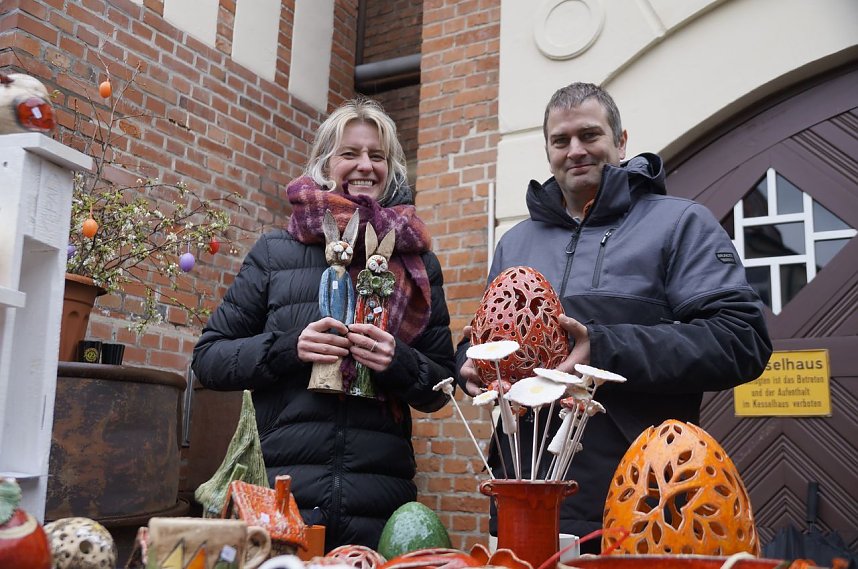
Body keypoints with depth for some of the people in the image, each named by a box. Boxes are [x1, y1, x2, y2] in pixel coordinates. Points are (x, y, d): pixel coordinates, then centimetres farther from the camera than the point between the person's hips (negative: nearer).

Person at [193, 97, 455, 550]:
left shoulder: (417, 263, 9)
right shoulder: (275, 253, 5)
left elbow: (438, 389, 11)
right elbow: (208, 359, 6)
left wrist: (400, 362, -10)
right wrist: (287, 348, -11)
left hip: (378, 499, 2)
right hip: (282, 494, -1)